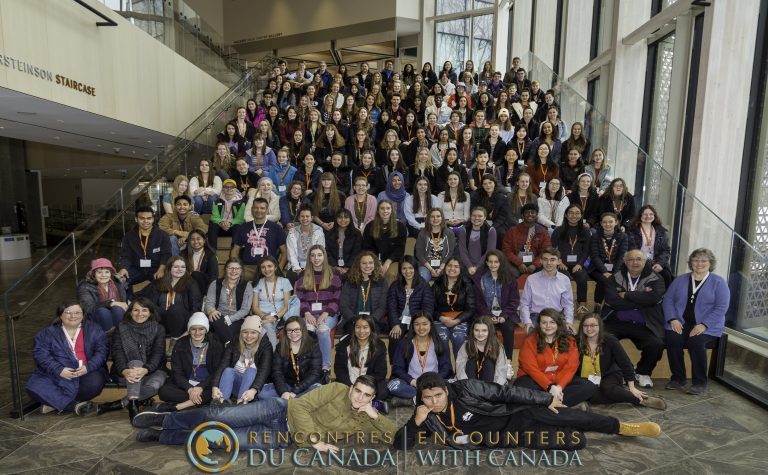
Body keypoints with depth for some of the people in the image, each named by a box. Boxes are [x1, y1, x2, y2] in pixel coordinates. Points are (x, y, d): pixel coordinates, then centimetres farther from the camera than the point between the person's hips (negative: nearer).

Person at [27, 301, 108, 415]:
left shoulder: (94, 329, 9)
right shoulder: (47, 333, 10)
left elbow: (102, 351, 1)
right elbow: (41, 354, -3)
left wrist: (88, 367, -18)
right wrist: (59, 370, -19)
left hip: (86, 371, -1)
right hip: (55, 375, 1)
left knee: (94, 382, -32)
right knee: (34, 386, -26)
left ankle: (57, 403, -13)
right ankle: (74, 405, -26)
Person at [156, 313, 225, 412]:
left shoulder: (216, 345, -1)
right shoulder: (180, 344, 3)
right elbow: (176, 372, -2)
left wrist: (201, 387, -21)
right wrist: (189, 389, -19)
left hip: (207, 385, -2)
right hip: (185, 384, 2)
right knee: (163, 391, -26)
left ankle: (176, 407, -30)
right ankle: (203, 400, -26)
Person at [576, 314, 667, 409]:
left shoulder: (609, 340, -12)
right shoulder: (577, 341, -12)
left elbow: (625, 363, -10)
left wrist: (632, 388, -13)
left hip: (609, 376, 0)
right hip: (586, 381, 0)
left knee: (607, 388, -35)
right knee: (591, 396, -33)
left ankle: (643, 400, -15)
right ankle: (622, 393, -15)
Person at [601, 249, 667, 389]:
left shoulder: (655, 279, 7)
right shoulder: (615, 279, 7)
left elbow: (654, 297, -16)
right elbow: (612, 300, -11)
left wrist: (626, 295, -10)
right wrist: (641, 299, -11)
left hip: (643, 326, 0)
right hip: (617, 323, 0)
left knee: (657, 344, -27)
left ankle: (642, 372, 7)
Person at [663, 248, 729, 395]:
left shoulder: (719, 282, 4)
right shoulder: (680, 279, 12)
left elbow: (721, 308, -5)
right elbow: (668, 299, 7)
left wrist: (703, 325, -17)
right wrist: (673, 319, -10)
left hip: (707, 326, -2)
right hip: (681, 323, 2)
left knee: (696, 341, -32)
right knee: (672, 339, -28)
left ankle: (700, 382, -13)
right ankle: (678, 378, -11)